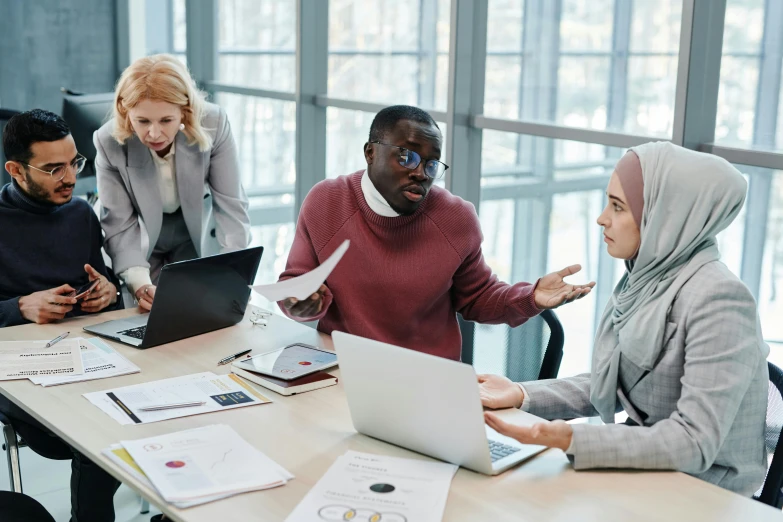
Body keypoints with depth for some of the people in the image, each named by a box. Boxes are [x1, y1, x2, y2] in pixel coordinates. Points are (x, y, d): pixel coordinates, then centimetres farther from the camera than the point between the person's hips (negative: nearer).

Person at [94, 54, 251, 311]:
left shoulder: (214, 124, -29)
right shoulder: (109, 142, -29)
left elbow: (231, 205, -23)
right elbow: (119, 226, -25)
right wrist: (140, 284, -42)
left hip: (198, 234, 1)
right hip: (141, 240, 0)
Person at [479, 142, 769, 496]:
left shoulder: (717, 299, -23)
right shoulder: (645, 279, 2)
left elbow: (695, 443, -26)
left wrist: (570, 439, -35)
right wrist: (522, 395, -3)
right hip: (643, 473, 7)